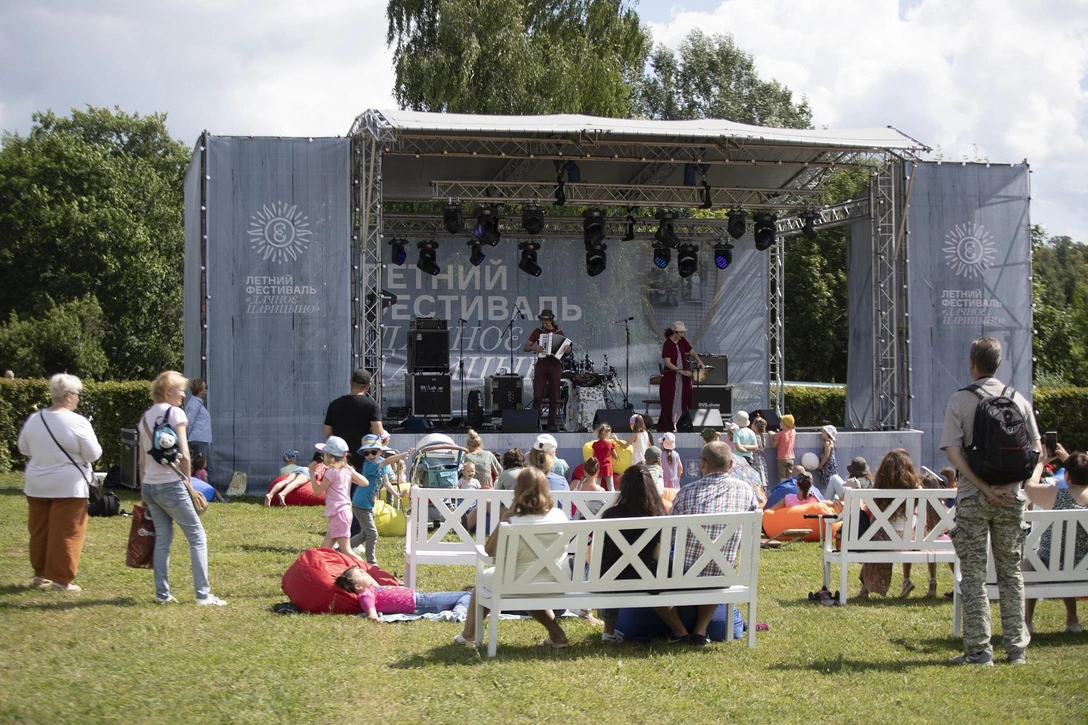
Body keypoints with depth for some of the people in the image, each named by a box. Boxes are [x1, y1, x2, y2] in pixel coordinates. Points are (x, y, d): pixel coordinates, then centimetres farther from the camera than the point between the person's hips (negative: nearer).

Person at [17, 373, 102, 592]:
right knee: (66, 532, 0)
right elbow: (93, 454, -11)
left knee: (40, 531, 15)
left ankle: (40, 574, 23)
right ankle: (61, 578, 1)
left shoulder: (34, 420, 2)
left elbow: (24, 449, 13)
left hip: (36, 485, 6)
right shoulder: (77, 423, -15)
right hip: (68, 485, -6)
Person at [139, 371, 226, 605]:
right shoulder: (175, 413, -8)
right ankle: (203, 594, -4)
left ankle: (162, 594, 11)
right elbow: (184, 455, -13)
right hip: (170, 485, -7)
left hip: (149, 486, 7)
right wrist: (187, 481, 0)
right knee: (197, 537, 0)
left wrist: (144, 490, 17)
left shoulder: (146, 416, 12)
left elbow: (142, 460, 13)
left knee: (162, 539, 13)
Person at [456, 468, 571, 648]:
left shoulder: (512, 523, -24)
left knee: (484, 578, 27)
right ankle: (556, 634, 31)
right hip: (557, 586, 4)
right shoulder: (560, 515, -9)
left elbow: (489, 551, -10)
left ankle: (469, 635, 42)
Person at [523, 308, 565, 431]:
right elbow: (525, 348, 7)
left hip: (555, 364, 1)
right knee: (537, 395, -9)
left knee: (554, 397, 1)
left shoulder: (559, 333, 9)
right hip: (541, 364, 0)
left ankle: (551, 424, 6)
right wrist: (534, 348, -13)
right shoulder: (537, 332, 8)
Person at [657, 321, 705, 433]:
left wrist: (700, 362, -5)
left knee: (684, 400, 4)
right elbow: (667, 363, -17)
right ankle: (667, 427, 5)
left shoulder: (682, 342, 6)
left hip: (683, 377, 6)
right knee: (670, 402, -2)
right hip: (670, 377, -6)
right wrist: (681, 371, -21)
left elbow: (692, 352, 14)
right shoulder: (668, 344, -13)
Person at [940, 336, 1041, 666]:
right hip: (1012, 497, 3)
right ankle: (1017, 647, 10)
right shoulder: (1018, 400, 5)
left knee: (973, 574, 1)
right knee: (1011, 572, 11)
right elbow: (1037, 450, 4)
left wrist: (985, 488, -15)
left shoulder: (959, 400, -4)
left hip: (972, 498, -3)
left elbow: (953, 451, -14)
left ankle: (979, 649, -1)